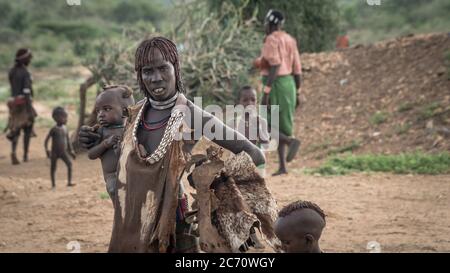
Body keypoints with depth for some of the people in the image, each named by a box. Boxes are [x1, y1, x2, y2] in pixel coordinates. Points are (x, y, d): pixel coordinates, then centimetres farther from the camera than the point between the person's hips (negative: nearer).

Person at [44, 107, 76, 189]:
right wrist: (46, 149, -19)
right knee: (53, 168, 2)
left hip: (63, 152, 4)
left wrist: (71, 150, 13)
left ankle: (69, 182, -10)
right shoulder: (54, 129, -11)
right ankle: (53, 184, 15)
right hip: (55, 152, -4)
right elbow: (47, 139, -9)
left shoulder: (65, 129, 4)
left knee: (69, 164, -13)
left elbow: (68, 140, 14)